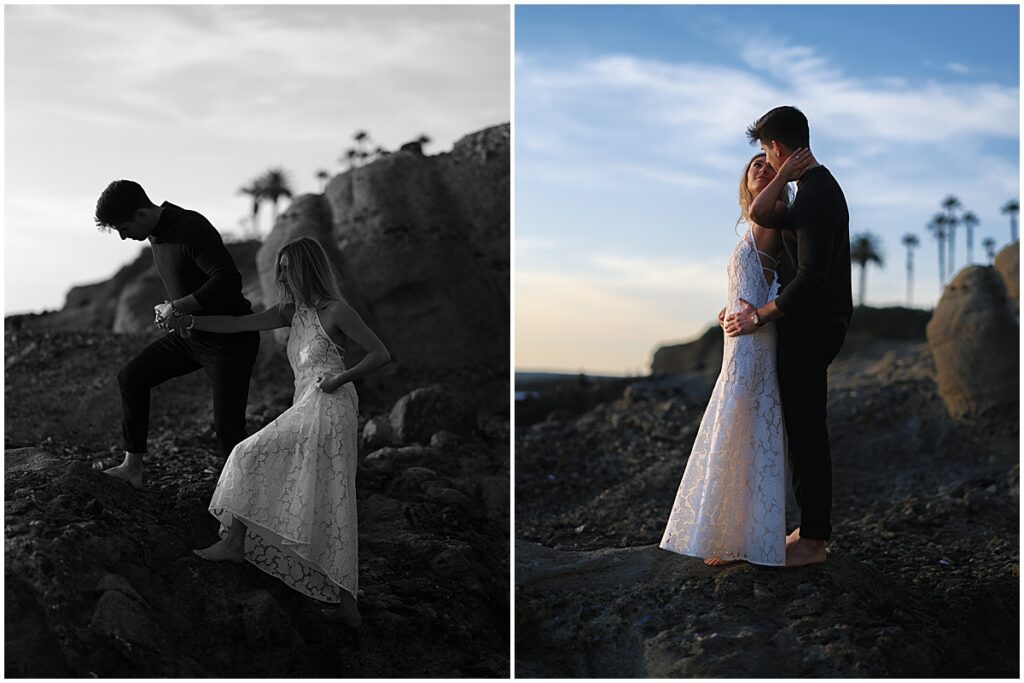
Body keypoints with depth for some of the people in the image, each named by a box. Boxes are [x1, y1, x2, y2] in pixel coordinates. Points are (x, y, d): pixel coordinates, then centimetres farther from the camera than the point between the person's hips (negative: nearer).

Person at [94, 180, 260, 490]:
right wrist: (168, 309, 4)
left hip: (230, 338, -9)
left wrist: (176, 307, -26)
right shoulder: (157, 233, 5)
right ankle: (132, 468, 17)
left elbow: (228, 280, -35)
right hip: (190, 333, 9)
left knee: (228, 426, -9)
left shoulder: (193, 229, -24)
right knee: (131, 377, 10)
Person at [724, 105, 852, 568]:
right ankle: (812, 526, 23)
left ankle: (814, 539, 3)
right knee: (804, 429, 15)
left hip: (811, 329, -11)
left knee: (805, 431, -4)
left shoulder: (815, 196, -20)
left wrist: (759, 316, -19)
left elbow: (811, 278, -25)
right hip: (814, 325, 11)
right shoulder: (820, 187, 15)